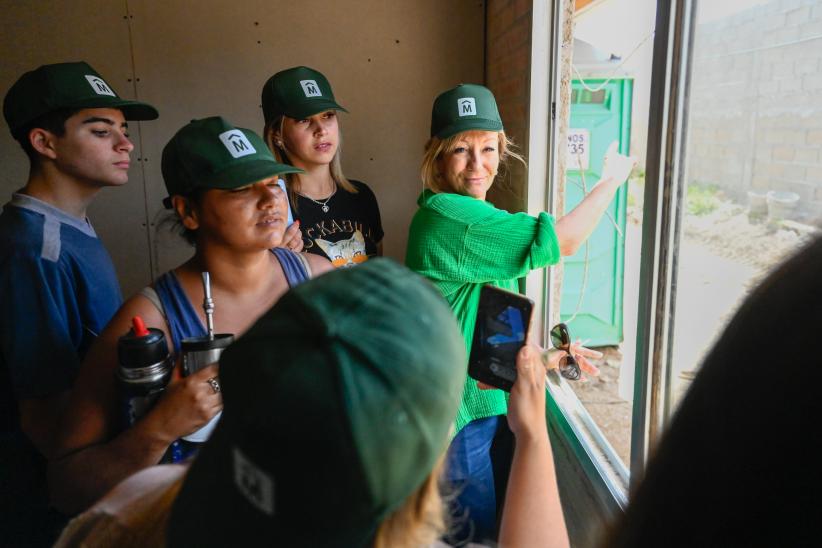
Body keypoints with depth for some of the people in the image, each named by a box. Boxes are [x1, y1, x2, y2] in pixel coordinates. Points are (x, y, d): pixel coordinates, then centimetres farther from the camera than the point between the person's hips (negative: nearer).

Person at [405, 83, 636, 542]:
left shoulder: (474, 216, 9)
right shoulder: (445, 214, -23)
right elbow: (564, 240, -22)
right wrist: (612, 179, -8)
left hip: (486, 400, 10)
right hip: (455, 416, -9)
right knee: (476, 533, 10)